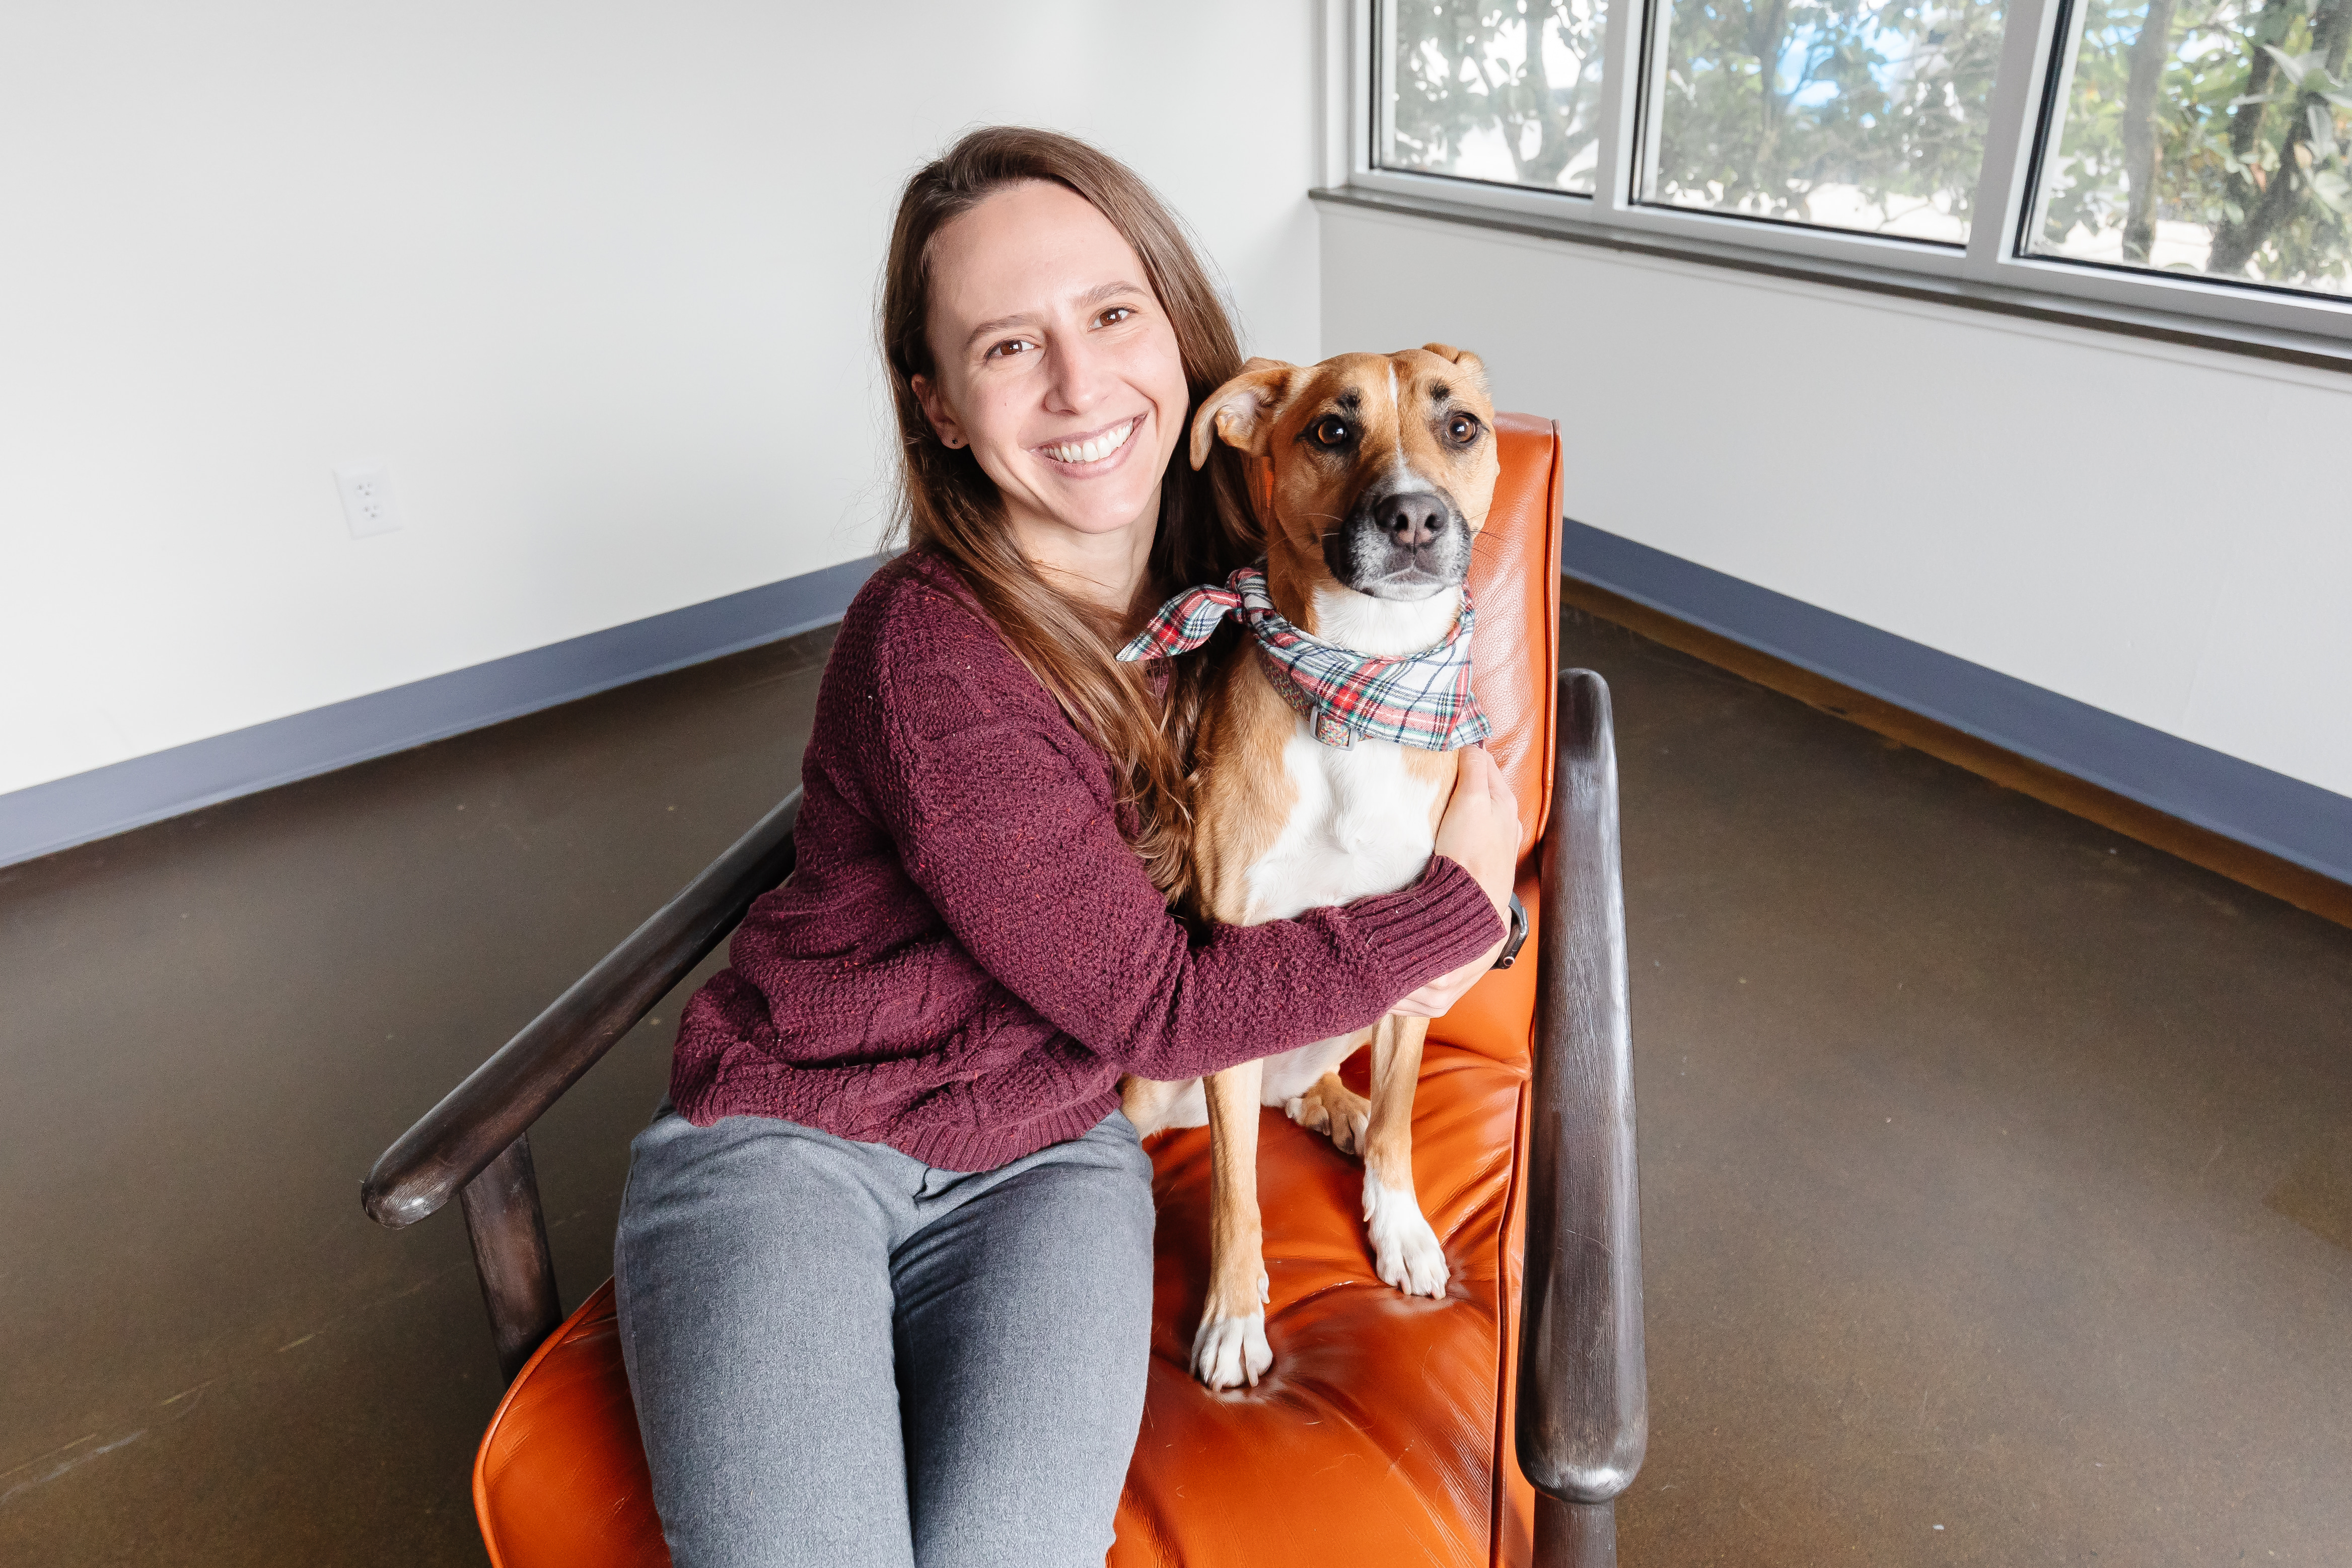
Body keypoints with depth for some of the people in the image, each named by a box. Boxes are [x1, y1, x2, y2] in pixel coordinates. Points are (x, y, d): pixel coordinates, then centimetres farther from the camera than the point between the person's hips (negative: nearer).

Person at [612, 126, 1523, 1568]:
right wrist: (1461, 903, -9)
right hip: (787, 1138, -3)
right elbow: (1156, 1008, -17)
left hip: (1047, 1157, 4)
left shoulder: (1229, 573, -3)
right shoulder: (929, 655, -22)